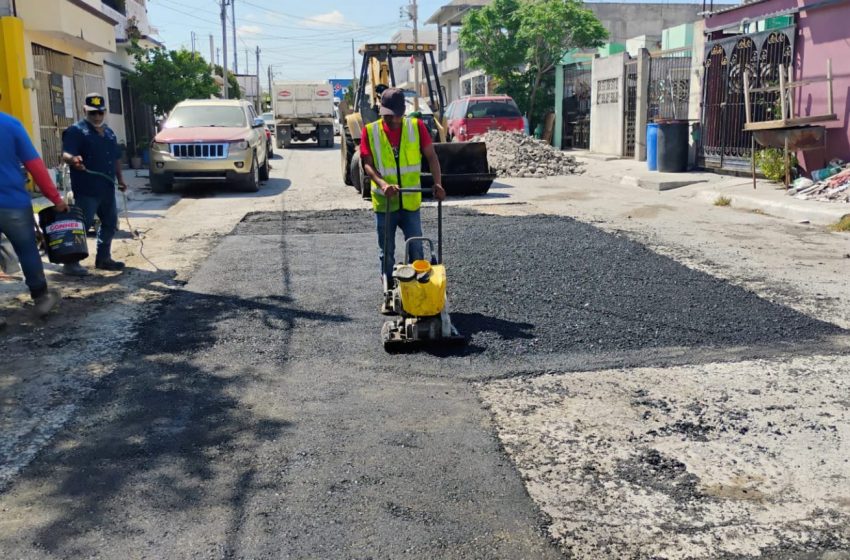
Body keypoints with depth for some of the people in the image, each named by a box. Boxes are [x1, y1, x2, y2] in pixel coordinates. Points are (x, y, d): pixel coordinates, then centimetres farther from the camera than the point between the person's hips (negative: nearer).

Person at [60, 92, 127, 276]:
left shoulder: (109, 132, 18)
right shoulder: (76, 131, -7)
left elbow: (116, 158, 25)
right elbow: (66, 154, -20)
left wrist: (120, 178, 18)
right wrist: (73, 159, -42)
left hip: (107, 189, 8)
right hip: (86, 190, -8)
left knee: (110, 224, 13)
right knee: (83, 225, -10)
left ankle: (103, 258, 25)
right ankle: (71, 262, -5)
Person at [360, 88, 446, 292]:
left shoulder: (416, 126, -3)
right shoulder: (370, 131, -5)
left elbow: (431, 156, -3)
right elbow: (367, 164, -9)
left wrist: (437, 183, -18)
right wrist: (383, 184, -26)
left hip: (410, 201, 0)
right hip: (384, 202, 0)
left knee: (416, 249, 5)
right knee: (386, 252, 10)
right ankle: (389, 289, 22)